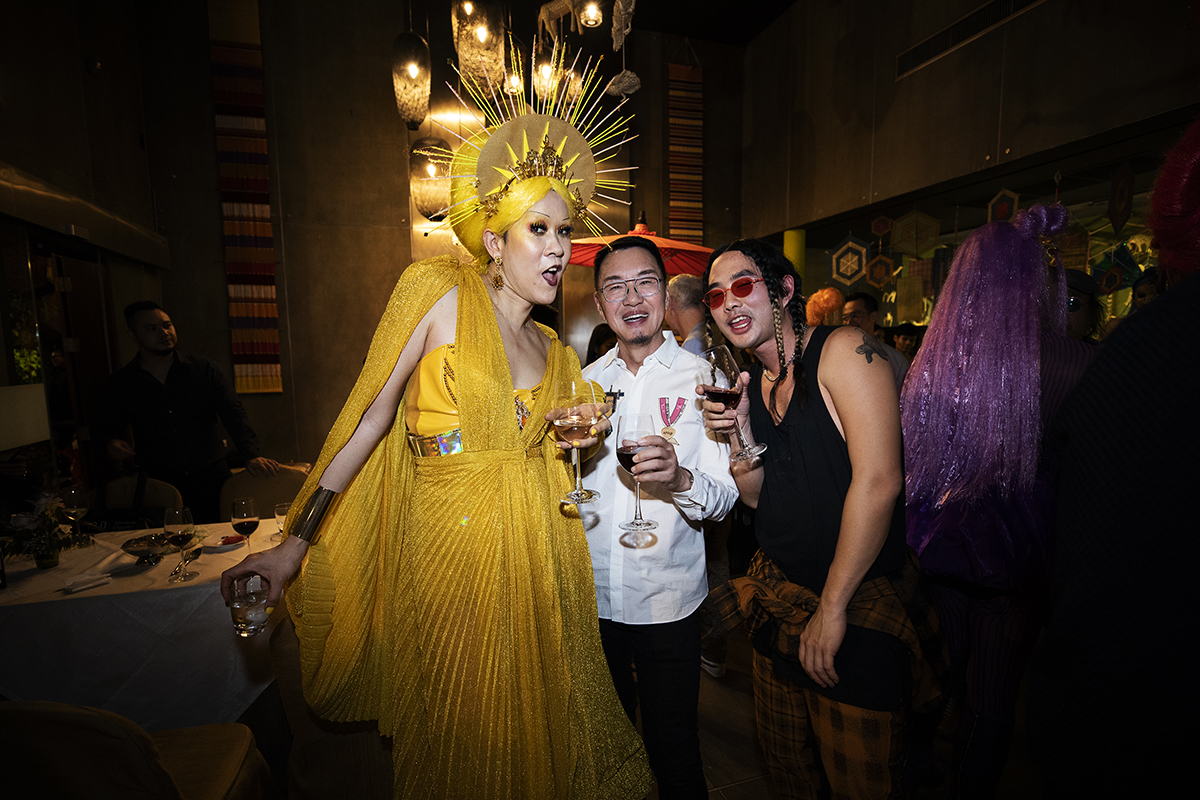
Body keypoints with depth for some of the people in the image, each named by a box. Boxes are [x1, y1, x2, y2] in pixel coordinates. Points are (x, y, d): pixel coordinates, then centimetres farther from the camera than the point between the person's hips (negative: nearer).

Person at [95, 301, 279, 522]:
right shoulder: (119, 384, 5)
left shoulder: (204, 370, 2)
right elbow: (105, 426, 18)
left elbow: (233, 413, -7)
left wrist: (251, 455, -21)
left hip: (210, 478, 0)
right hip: (157, 485, 1)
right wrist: (111, 442, -7)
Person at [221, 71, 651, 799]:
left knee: (536, 731, 18)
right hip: (449, 550, -4)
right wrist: (296, 542, -6)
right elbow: (370, 417, -7)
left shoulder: (556, 354, 9)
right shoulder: (438, 290, -7)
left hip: (539, 556, 5)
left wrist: (582, 442, -3)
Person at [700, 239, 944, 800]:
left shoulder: (843, 350, -16)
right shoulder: (750, 381, 5)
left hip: (860, 606, -6)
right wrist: (739, 433, -16)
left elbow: (878, 481, -22)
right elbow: (758, 497, 4)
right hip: (779, 599, 6)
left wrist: (831, 608, -17)